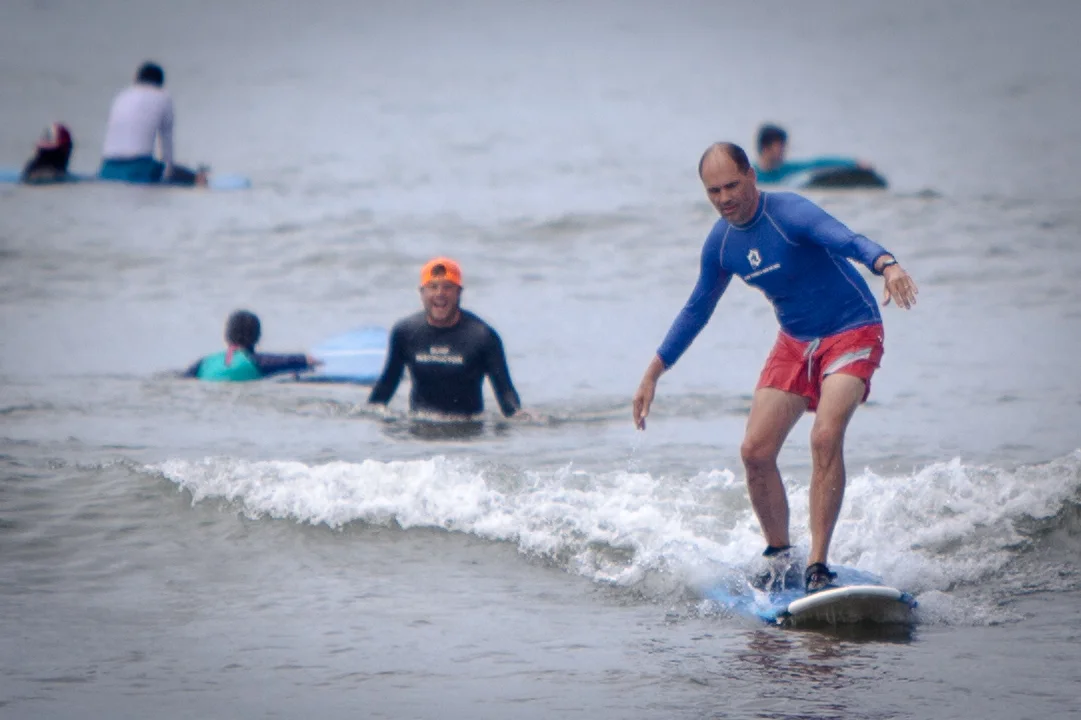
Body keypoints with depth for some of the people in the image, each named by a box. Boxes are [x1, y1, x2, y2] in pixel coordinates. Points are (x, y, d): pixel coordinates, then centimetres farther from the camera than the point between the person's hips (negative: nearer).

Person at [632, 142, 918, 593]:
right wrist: (653, 373, 16)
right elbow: (697, 310, 15)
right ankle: (779, 559, 13)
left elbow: (846, 240, -40)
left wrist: (887, 265, -62)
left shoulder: (789, 213, -22)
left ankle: (818, 565, -24)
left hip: (852, 332, -7)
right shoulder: (721, 243, 0)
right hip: (795, 342, 7)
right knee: (755, 451, -4)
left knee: (825, 437, -26)